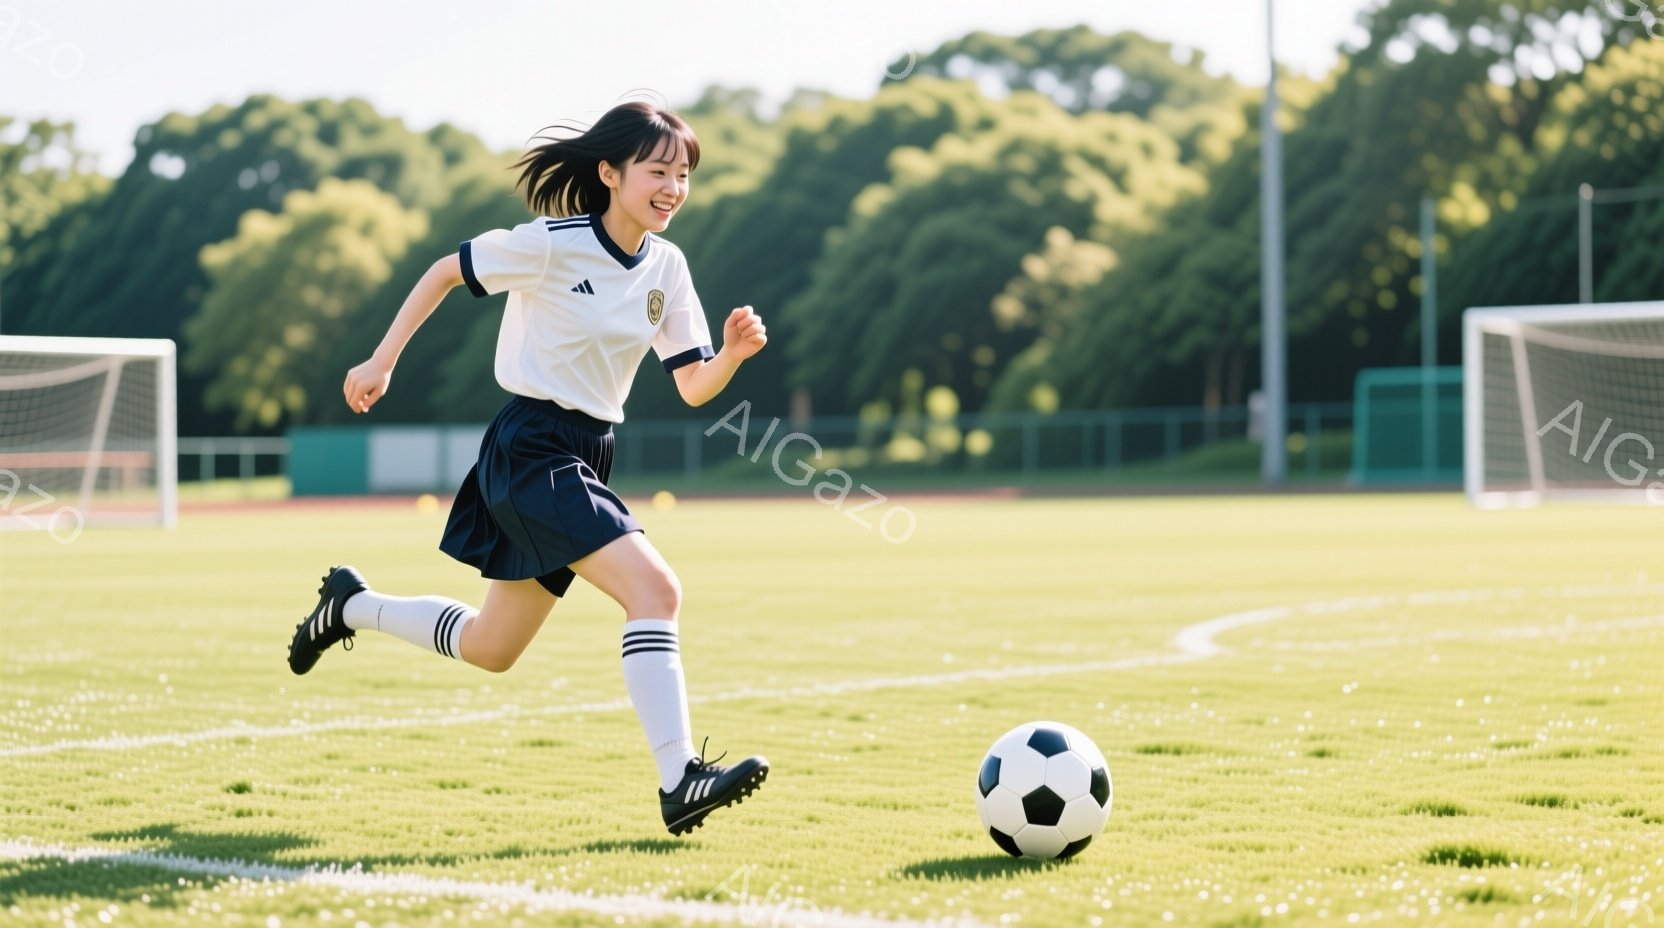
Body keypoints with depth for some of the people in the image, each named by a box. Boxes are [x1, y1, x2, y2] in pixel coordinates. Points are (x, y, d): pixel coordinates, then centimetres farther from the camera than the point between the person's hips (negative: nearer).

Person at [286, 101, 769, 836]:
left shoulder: (666, 267, 5)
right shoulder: (553, 243, -13)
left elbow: (694, 388, 5)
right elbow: (446, 271, -1)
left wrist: (733, 352, -16)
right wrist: (381, 361, 0)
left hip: (584, 459, 8)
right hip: (531, 451, -8)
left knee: (488, 649, 19)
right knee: (655, 590, -24)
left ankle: (351, 606, 40)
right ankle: (678, 781, -27)